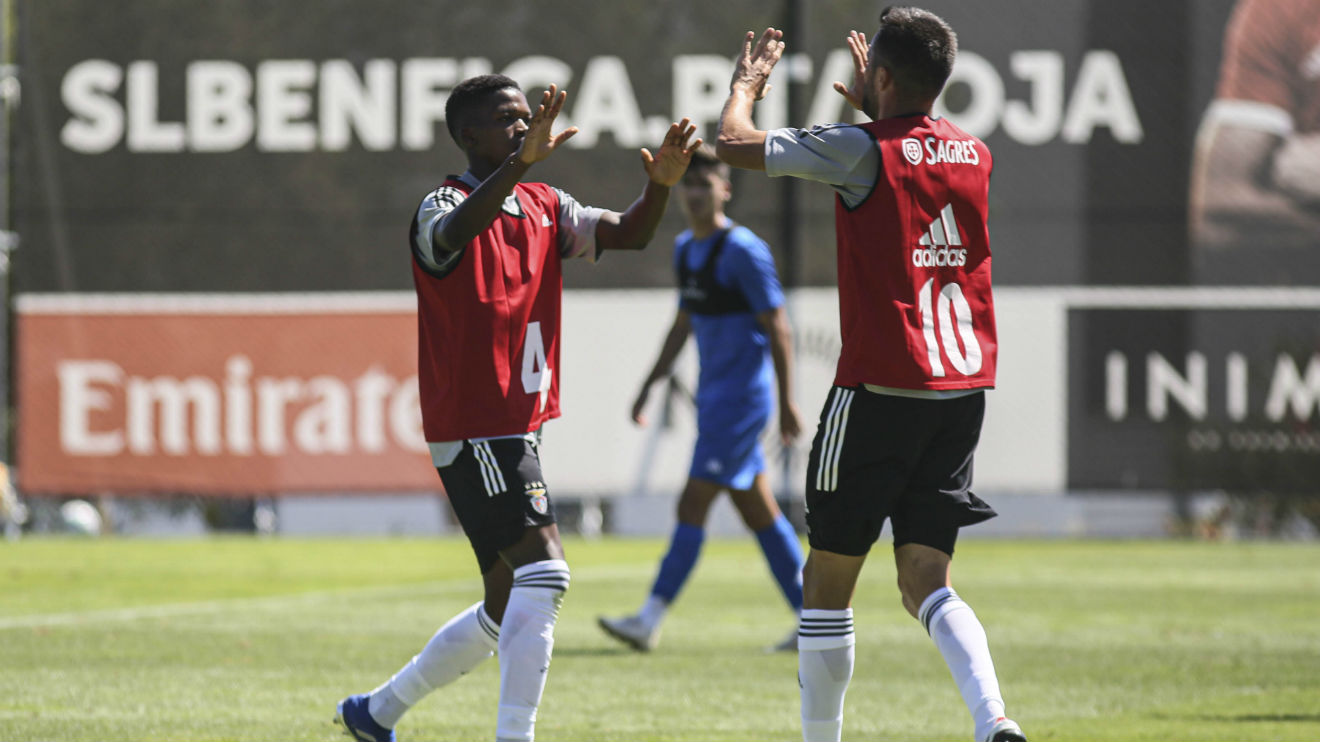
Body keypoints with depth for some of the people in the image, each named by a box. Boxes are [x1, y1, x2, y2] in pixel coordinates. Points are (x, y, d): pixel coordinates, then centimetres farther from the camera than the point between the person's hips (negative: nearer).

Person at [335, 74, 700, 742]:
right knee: (543, 571, -21)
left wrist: (659, 184, -19)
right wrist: (520, 163, -49)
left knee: (506, 611, 13)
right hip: (475, 430, -9)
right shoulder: (445, 205, -10)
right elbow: (456, 231, -35)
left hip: (519, 429, 9)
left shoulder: (544, 207, 13)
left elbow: (625, 234, 2)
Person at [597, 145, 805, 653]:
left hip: (741, 397, -9)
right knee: (758, 511, 10)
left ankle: (650, 621, -10)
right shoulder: (685, 249, 12)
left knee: (693, 505, -10)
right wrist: (648, 386, 22)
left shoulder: (743, 251, -14)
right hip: (713, 397, 9)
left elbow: (777, 329, -13)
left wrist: (787, 403, -16)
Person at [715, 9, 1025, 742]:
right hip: (963, 386, 6)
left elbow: (735, 144, -7)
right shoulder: (972, 152, 10)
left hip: (880, 387, -6)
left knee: (827, 578, 7)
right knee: (924, 580, 5)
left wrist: (744, 85, 12)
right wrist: (875, 107, 40)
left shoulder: (861, 150, -10)